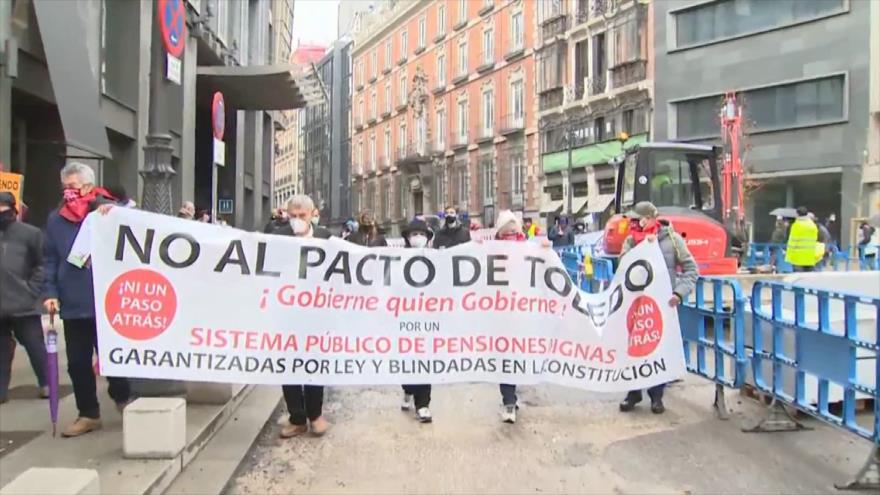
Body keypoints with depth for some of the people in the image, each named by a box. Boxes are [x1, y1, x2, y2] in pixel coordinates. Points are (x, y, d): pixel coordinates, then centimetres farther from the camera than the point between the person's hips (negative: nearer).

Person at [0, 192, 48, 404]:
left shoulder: (29, 233, -3)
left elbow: (42, 265, -2)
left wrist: (32, 290, -8)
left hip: (23, 305, -3)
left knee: (35, 347, 4)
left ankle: (46, 384, 17)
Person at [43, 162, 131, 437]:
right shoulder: (56, 219, 7)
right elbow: (50, 260, 6)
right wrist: (50, 292, -2)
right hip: (72, 304, 4)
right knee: (77, 362, 9)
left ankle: (123, 400, 30)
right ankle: (88, 414, 23)